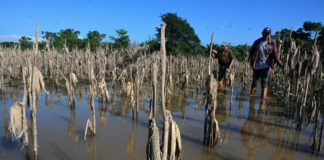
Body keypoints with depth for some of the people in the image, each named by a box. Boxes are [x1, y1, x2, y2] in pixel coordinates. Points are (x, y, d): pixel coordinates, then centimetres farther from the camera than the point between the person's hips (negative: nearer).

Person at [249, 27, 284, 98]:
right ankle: (252, 95, 20)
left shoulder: (272, 43, 1)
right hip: (256, 66, 2)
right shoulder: (257, 42, 3)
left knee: (264, 82, -6)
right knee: (254, 82, 8)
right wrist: (252, 63, -4)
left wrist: (280, 64, -11)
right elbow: (251, 52, 5)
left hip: (266, 66, -2)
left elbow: (275, 55, 0)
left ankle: (263, 97, -2)